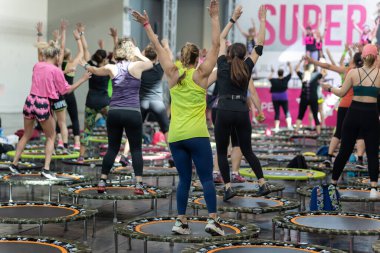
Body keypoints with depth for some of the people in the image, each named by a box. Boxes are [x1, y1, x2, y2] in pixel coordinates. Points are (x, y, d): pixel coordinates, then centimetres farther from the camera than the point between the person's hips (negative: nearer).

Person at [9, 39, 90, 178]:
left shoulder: (37, 66, 7)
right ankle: (46, 169, 2)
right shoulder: (56, 70, -8)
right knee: (51, 137, 12)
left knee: (26, 135, 21)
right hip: (43, 104, -5)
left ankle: (14, 164, 23)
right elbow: (66, 90, -2)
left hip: (30, 101, 5)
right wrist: (82, 79, 5)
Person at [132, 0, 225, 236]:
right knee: (207, 178, -1)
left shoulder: (173, 74, 7)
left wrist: (147, 25, 23)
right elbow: (216, 45, 0)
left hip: (175, 137, 4)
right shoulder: (200, 74, -1)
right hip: (196, 135, -4)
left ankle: (181, 222, 5)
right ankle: (213, 219, -9)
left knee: (184, 179, 9)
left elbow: (158, 47, 16)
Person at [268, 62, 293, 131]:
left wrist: (272, 72, 32)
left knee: (277, 112, 6)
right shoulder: (285, 79, -7)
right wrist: (290, 66, 15)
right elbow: (291, 73, 6)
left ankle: (276, 127, 4)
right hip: (283, 97, -2)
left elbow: (269, 78, 20)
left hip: (275, 98, 2)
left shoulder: (274, 80, -3)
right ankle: (289, 124, -16)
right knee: (286, 112, 3)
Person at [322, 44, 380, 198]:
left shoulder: (353, 73, -1)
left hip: (354, 113, 2)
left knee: (344, 151, 11)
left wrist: (329, 88, 19)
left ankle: (333, 184, 20)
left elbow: (342, 93, 3)